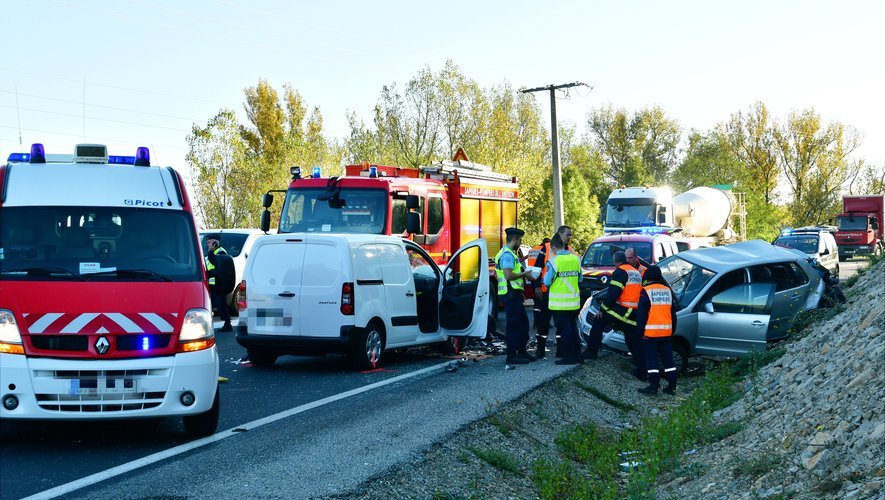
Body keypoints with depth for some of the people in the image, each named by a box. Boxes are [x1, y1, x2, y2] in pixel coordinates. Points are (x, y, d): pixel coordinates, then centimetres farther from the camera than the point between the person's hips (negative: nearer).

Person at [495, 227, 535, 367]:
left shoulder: (507, 253, 18)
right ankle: (512, 356, -2)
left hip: (513, 294, 11)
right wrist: (523, 274, -12)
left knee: (523, 323, 16)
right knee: (513, 325, -6)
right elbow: (509, 275, -27)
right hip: (511, 294, -11)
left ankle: (522, 351, 24)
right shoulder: (508, 254, -16)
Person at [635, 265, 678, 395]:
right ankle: (672, 386, 11)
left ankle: (653, 387, -3)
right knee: (668, 359, 10)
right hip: (667, 332, 6)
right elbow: (673, 313, 17)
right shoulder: (668, 291, 11)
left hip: (650, 332, -6)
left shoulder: (646, 291, -8)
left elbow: (641, 314, -10)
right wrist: (672, 330, 23)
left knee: (652, 360, -2)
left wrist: (640, 330, -3)